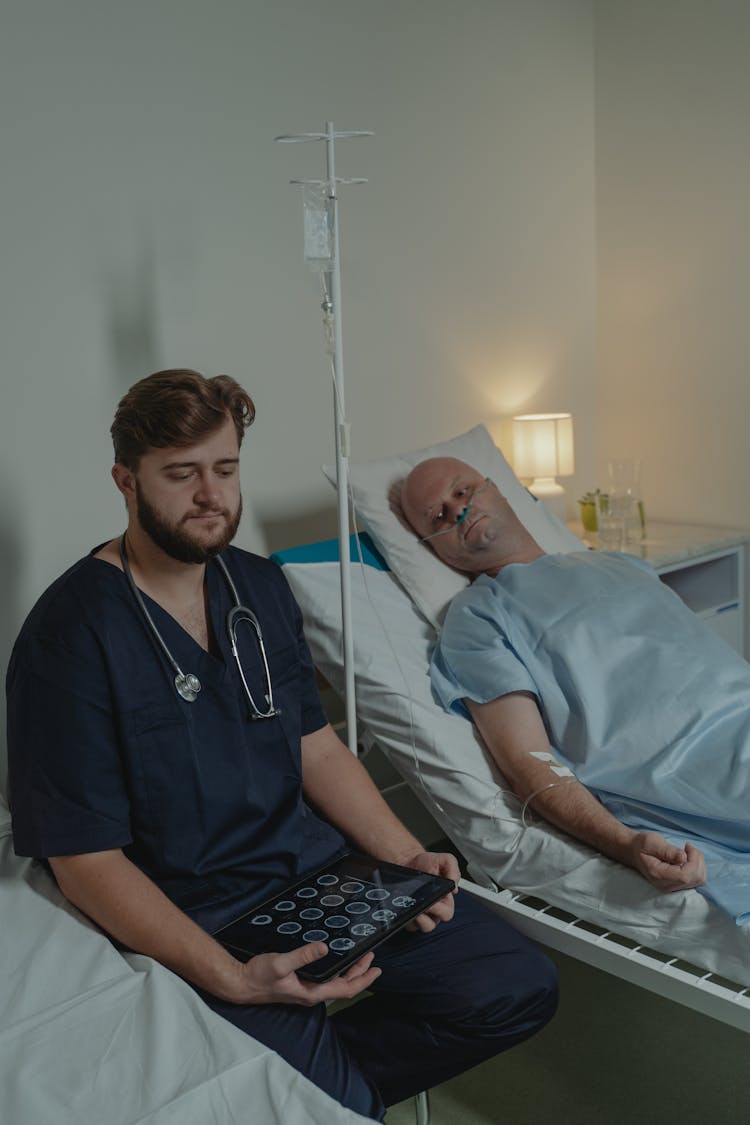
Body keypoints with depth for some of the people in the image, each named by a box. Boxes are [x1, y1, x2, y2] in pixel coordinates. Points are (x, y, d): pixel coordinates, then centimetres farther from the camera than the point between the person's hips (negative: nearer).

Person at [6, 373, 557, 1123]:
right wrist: (232, 979, -25)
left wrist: (405, 857, -2)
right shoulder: (70, 636, -16)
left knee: (520, 989, -3)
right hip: (195, 922, -6)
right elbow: (86, 861, -15)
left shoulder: (260, 586, 6)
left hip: (322, 867, 6)